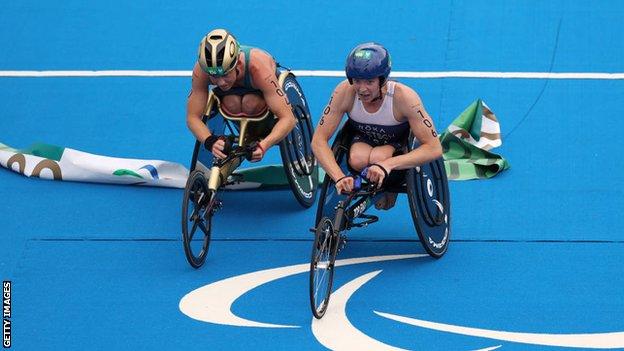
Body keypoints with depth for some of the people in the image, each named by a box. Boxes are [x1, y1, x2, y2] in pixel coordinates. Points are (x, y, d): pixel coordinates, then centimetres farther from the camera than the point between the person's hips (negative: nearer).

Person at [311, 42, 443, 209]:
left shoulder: (403, 97, -35)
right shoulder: (345, 92, -30)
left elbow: (434, 148, -35)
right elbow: (319, 140, -25)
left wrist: (386, 165, -46)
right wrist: (339, 177, -43)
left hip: (398, 141, -1)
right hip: (363, 138, 1)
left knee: (377, 158, -33)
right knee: (358, 160, -32)